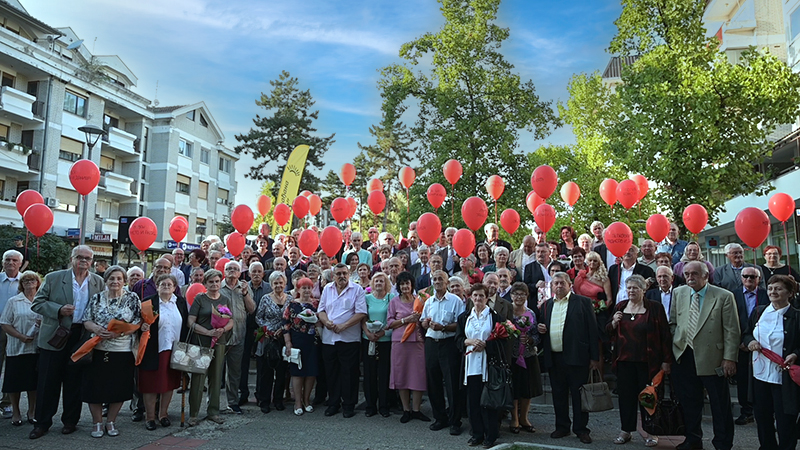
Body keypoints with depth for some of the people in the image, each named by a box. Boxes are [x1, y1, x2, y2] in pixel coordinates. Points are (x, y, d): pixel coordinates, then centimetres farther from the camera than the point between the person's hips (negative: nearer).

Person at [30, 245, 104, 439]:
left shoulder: (98, 282, 5)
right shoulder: (53, 278, 0)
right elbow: (37, 303, 0)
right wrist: (59, 310, -17)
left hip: (82, 339, 1)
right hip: (54, 337, -1)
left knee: (74, 382, 10)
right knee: (48, 381, 6)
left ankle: (70, 421, 22)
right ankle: (42, 422, 19)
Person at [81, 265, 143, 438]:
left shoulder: (132, 299, 0)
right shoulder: (96, 298, 5)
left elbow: (138, 323, -4)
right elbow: (86, 321, 4)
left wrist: (119, 332, -18)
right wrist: (97, 329, -17)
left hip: (122, 352, -1)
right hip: (98, 350, 1)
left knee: (119, 388, 6)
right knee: (95, 386, 4)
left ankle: (111, 422, 24)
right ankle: (97, 423, 21)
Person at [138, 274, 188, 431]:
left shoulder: (181, 303, 8)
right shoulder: (149, 302, -1)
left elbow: (186, 326, 10)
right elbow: (141, 323, 0)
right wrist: (143, 326, -23)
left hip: (174, 350, 3)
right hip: (154, 351, -3)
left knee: (169, 382, 10)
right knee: (151, 383, 2)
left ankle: (163, 413, 25)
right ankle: (150, 416, 16)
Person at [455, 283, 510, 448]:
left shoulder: (495, 316, 1)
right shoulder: (464, 317, 12)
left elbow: (502, 340, -2)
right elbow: (458, 340, 8)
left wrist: (485, 344, -14)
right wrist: (470, 341, -11)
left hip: (489, 364, -3)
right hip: (471, 365, 3)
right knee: (473, 401, 5)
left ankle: (491, 436, 12)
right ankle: (476, 434, 18)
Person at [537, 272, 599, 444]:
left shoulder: (583, 302, 0)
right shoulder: (546, 305, 14)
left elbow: (592, 330, -4)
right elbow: (543, 328, 23)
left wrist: (594, 356, -8)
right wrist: (540, 329, -2)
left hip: (576, 357, -4)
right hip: (554, 358, 4)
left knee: (579, 394, 3)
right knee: (558, 395, 11)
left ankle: (581, 429, 14)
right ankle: (562, 427, 24)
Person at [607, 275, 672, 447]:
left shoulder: (655, 307, -3)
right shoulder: (619, 307, 8)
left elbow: (665, 335, -4)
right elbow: (609, 333, 15)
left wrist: (666, 360, -7)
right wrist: (614, 323, -7)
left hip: (647, 361, -3)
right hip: (624, 361, 3)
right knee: (626, 395, 8)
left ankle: (650, 432, 18)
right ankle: (626, 430, 20)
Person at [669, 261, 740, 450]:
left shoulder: (724, 296, -5)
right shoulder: (678, 293, 8)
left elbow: (732, 331, -6)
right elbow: (673, 322, 15)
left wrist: (729, 358, -10)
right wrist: (675, 344, 4)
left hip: (712, 358, -3)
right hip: (684, 358, 4)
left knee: (720, 404, 5)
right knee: (689, 402, 12)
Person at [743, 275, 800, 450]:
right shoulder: (759, 311, 6)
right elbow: (746, 334, 15)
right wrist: (750, 341, -5)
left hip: (784, 377, -4)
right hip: (759, 374, 5)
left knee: (785, 420, 4)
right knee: (762, 418, 16)